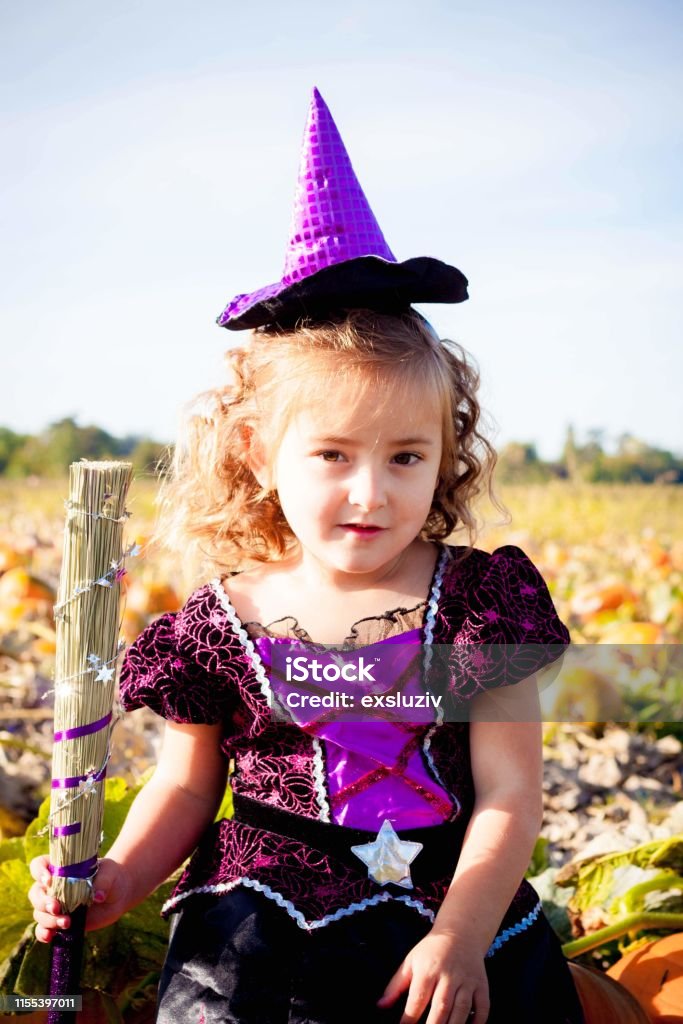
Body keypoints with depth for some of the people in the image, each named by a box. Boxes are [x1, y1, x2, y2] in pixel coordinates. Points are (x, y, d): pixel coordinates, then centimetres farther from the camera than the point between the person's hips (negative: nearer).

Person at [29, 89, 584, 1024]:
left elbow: (509, 792, -6)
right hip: (261, 926, 0)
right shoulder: (222, 623, -3)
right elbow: (186, 787, 9)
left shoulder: (478, 601, -5)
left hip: (453, 917, 1)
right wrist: (121, 877, -8)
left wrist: (461, 936, -17)